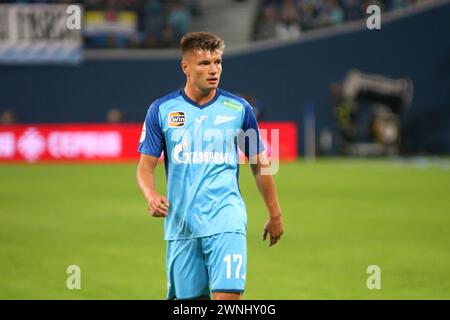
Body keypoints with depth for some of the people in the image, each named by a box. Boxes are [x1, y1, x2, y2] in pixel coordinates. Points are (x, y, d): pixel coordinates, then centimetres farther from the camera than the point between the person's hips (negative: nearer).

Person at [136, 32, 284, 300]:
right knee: (190, 298, 5)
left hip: (226, 220, -1)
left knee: (227, 296, -15)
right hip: (180, 224, 1)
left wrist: (275, 215, 15)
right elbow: (146, 165, 3)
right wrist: (152, 196, -18)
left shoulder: (238, 108, 3)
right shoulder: (161, 110, 3)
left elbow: (260, 164, 12)